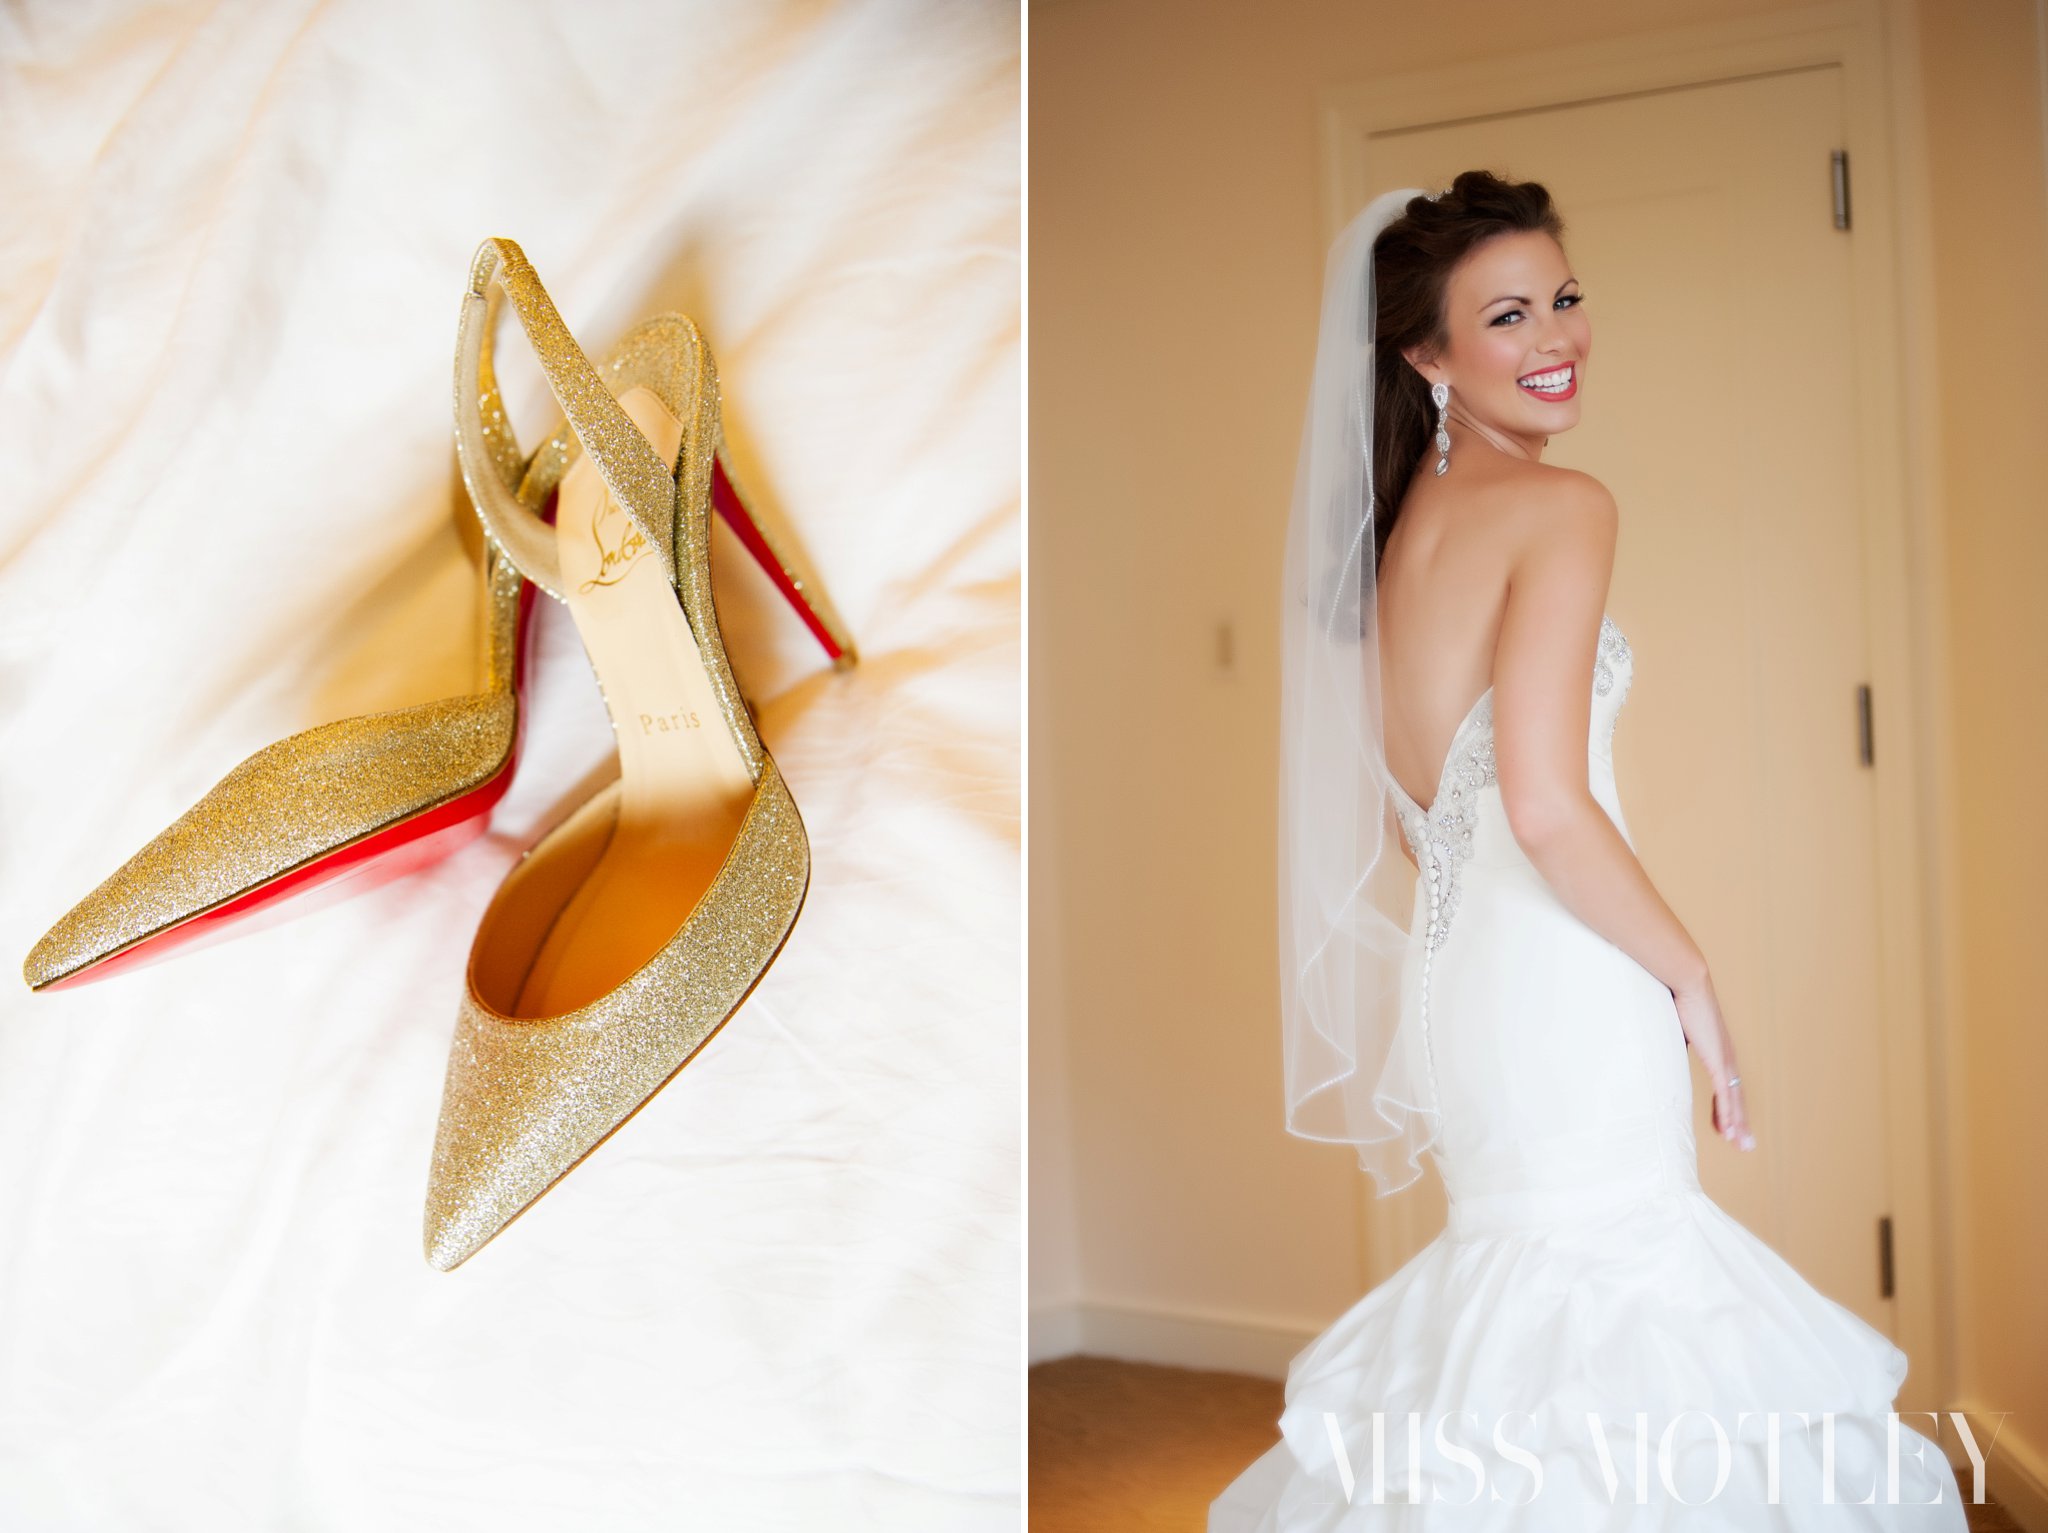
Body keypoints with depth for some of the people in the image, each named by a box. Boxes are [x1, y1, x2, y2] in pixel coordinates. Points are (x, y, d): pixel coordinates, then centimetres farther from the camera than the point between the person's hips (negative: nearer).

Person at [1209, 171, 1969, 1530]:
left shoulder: (1408, 516, 14)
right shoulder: (1558, 506, -12)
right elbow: (1548, 805, -21)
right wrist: (1693, 976, -9)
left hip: (1455, 975, 9)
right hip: (1569, 989, -9)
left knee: (1529, 1288, 20)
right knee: (1613, 1296, 1)